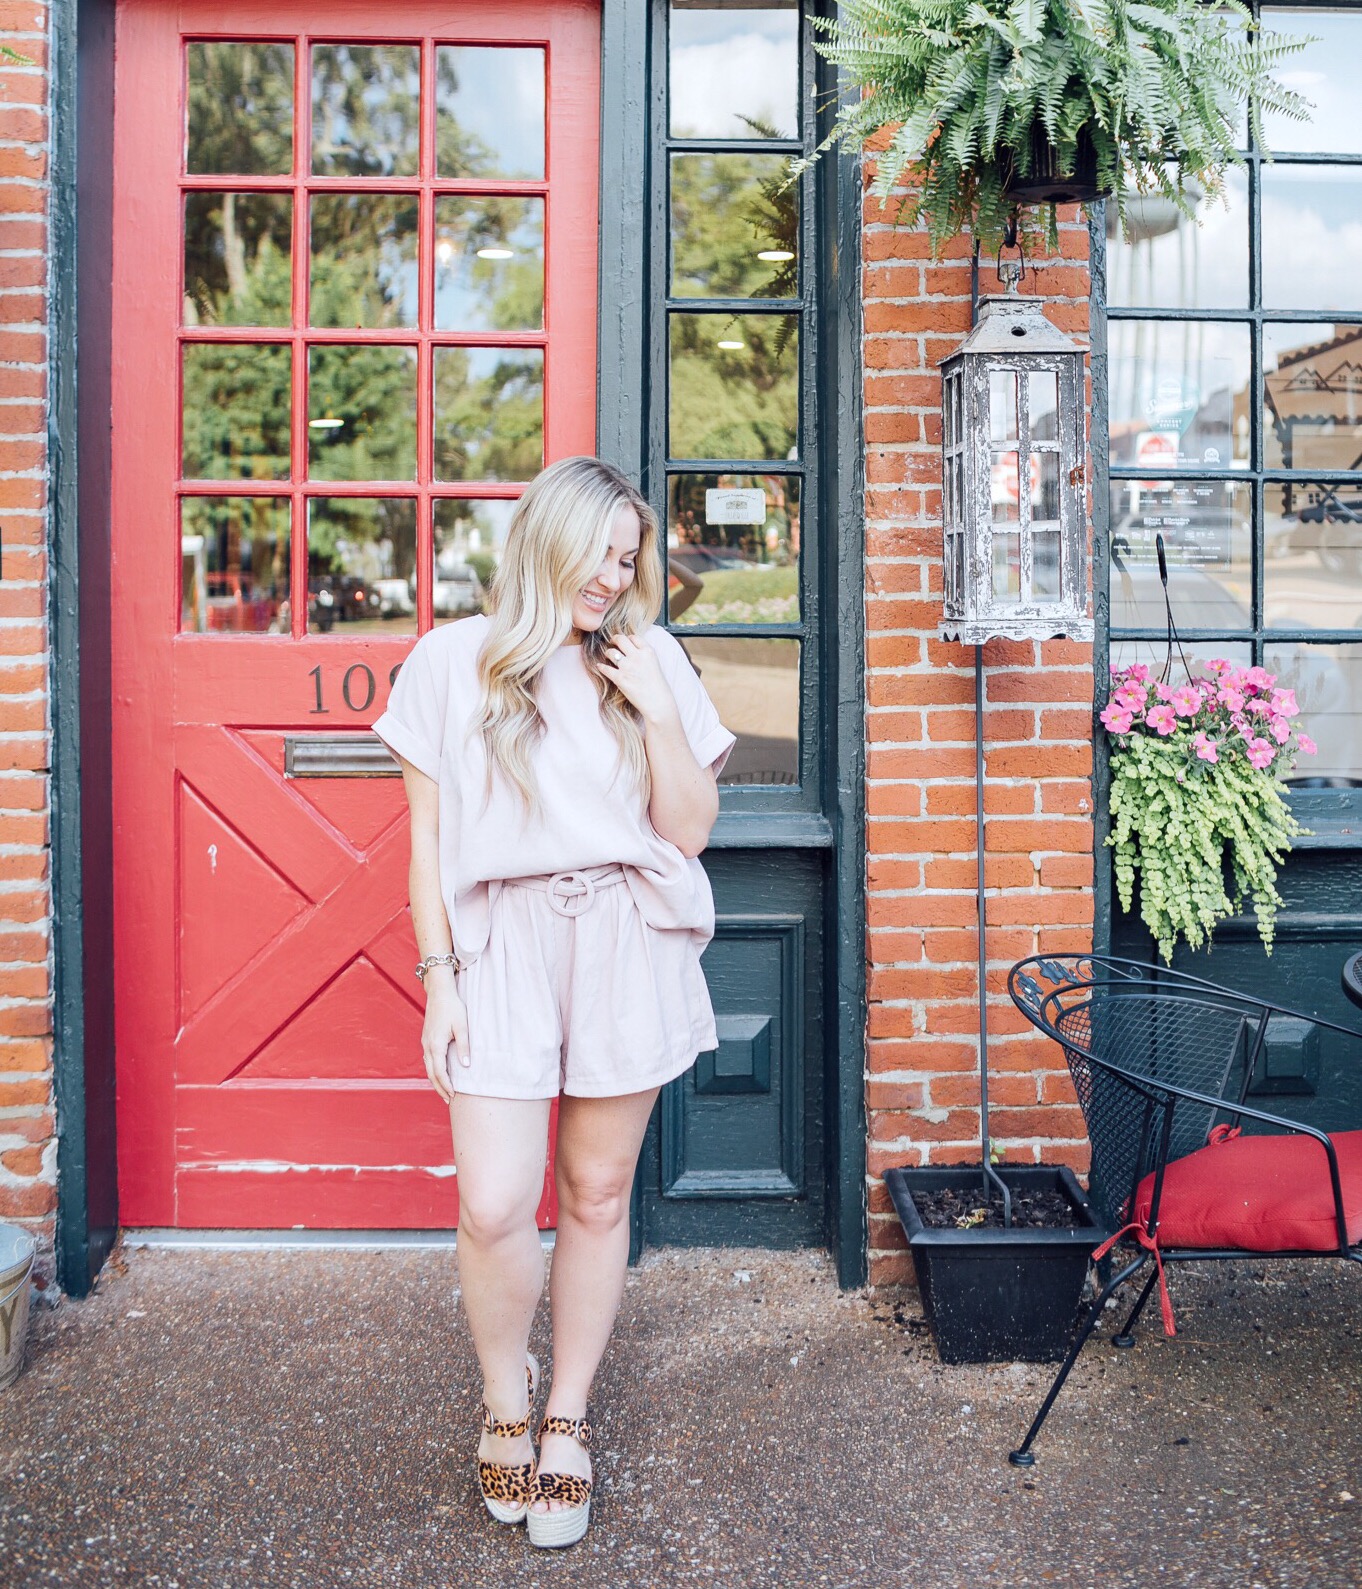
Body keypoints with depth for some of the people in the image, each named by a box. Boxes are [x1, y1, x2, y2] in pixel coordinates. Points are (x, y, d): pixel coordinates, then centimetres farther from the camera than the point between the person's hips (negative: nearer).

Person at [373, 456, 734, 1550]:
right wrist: (439, 979, -1)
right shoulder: (454, 662, 2)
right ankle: (505, 1403, 23)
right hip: (503, 948, -1)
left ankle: (569, 1419, 29)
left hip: (627, 950, 2)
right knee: (494, 1207, -7)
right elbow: (429, 836, 3)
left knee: (597, 1192, 10)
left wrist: (656, 710, -9)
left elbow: (690, 831, 3)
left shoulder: (653, 662, 6)